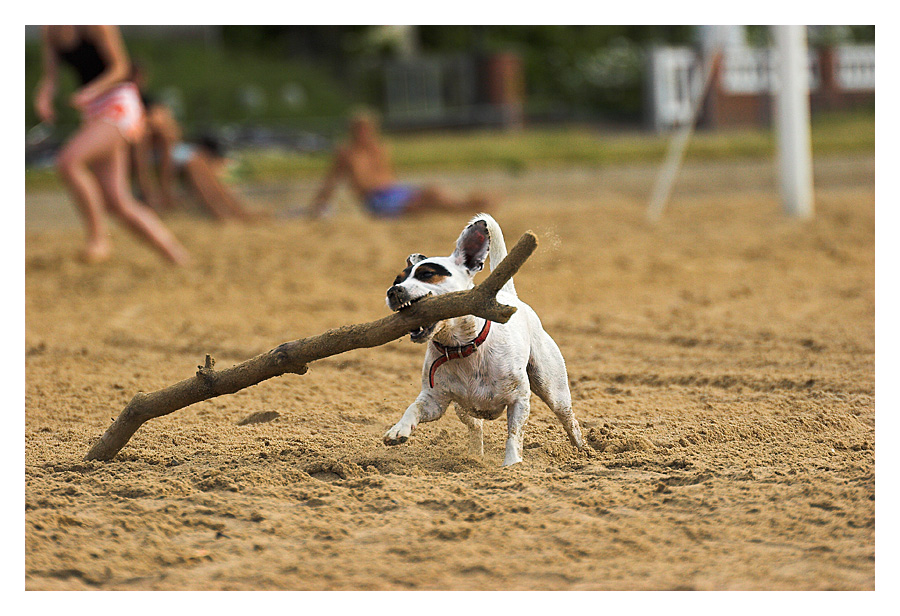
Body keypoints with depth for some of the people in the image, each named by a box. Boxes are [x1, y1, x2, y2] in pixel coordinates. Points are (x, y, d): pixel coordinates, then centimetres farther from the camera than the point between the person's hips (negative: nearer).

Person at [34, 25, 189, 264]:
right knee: (118, 203, 1)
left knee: (68, 161, -27)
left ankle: (98, 239, -19)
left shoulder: (96, 23, -13)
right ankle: (177, 257, 11)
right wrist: (43, 98, -12)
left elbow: (119, 68, -11)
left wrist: (90, 92, -26)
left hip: (119, 105, -8)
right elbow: (50, 76, 9)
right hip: (93, 111, 8)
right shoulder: (49, 30, 8)